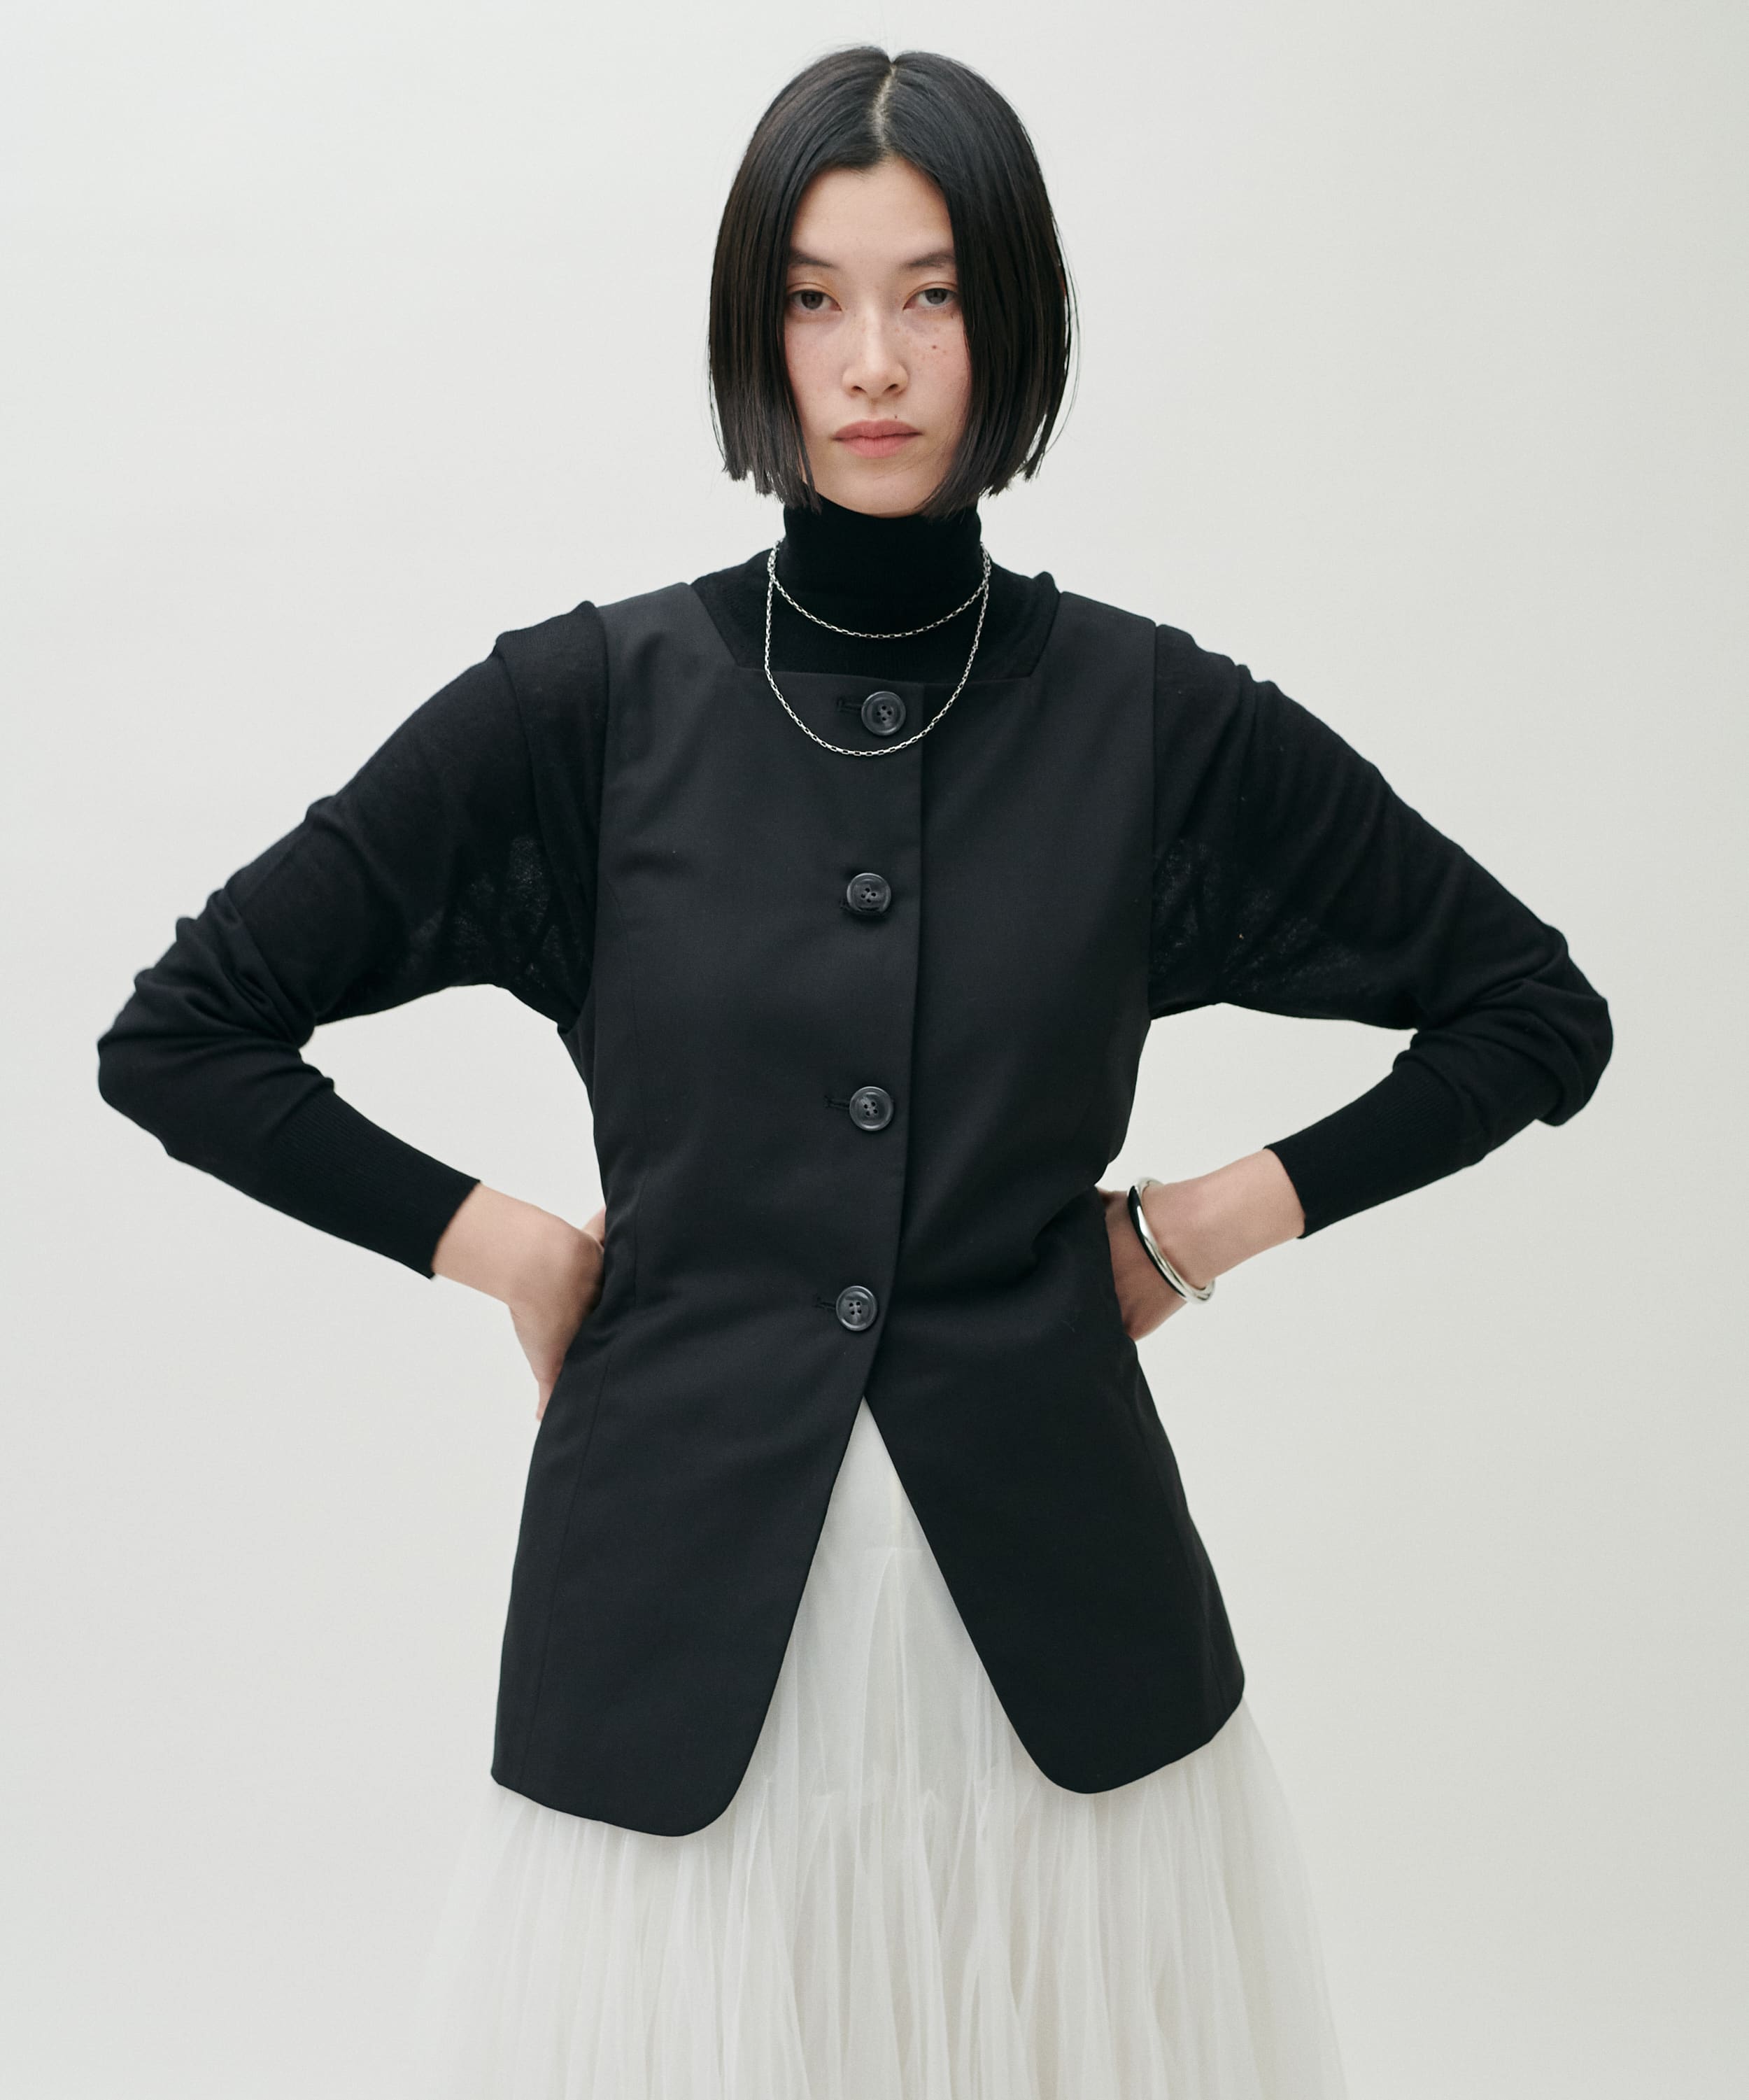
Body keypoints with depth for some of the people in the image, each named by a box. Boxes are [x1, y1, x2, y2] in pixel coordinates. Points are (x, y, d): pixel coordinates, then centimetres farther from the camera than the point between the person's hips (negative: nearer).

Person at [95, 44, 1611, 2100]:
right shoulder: (593, 703, -2)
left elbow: (1536, 1012, 11)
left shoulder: (1153, 719, 0)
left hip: (1064, 1628, 1)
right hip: (678, 1633, 0)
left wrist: (1217, 1215, 5)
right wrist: (499, 1242, 1)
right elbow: (177, 1037, 4)